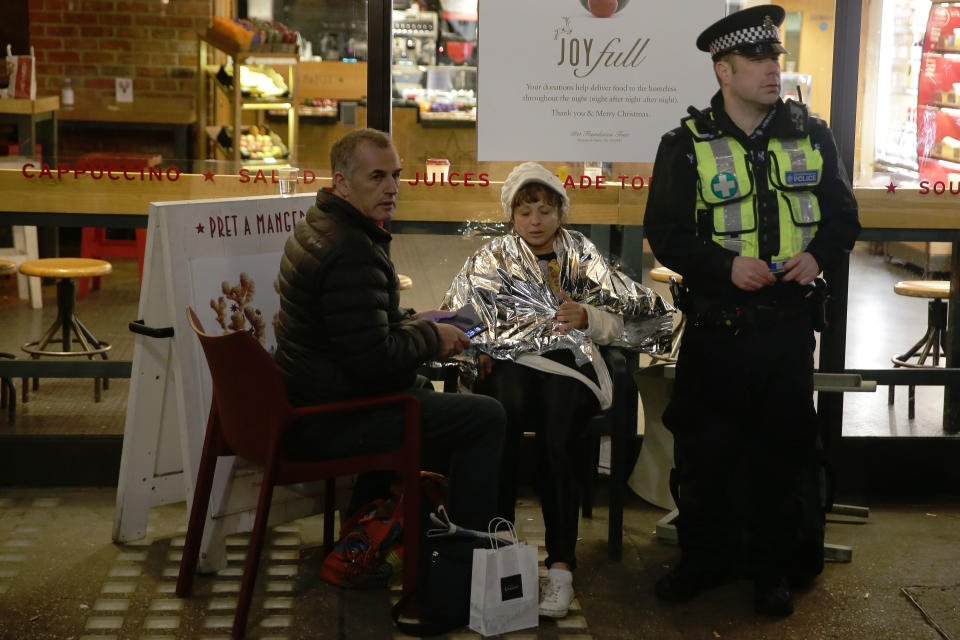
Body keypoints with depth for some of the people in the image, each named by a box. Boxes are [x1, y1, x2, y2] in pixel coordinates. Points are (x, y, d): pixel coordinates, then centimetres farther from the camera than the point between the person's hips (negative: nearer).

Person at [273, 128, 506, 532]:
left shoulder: (318, 226, 10)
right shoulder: (352, 254, -25)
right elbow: (375, 359, -27)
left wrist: (414, 321, 12)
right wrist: (430, 338, -10)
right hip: (329, 423, -11)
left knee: (426, 391, 35)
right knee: (486, 417, -7)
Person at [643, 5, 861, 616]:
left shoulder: (812, 135, 6)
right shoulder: (687, 145, -2)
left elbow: (844, 215, 11)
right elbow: (665, 232, -5)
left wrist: (819, 255, -10)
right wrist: (727, 266, -19)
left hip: (790, 321, 2)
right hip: (716, 325, -2)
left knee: (783, 447, 8)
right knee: (704, 445, 5)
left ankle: (774, 565, 23)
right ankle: (704, 556, 23)